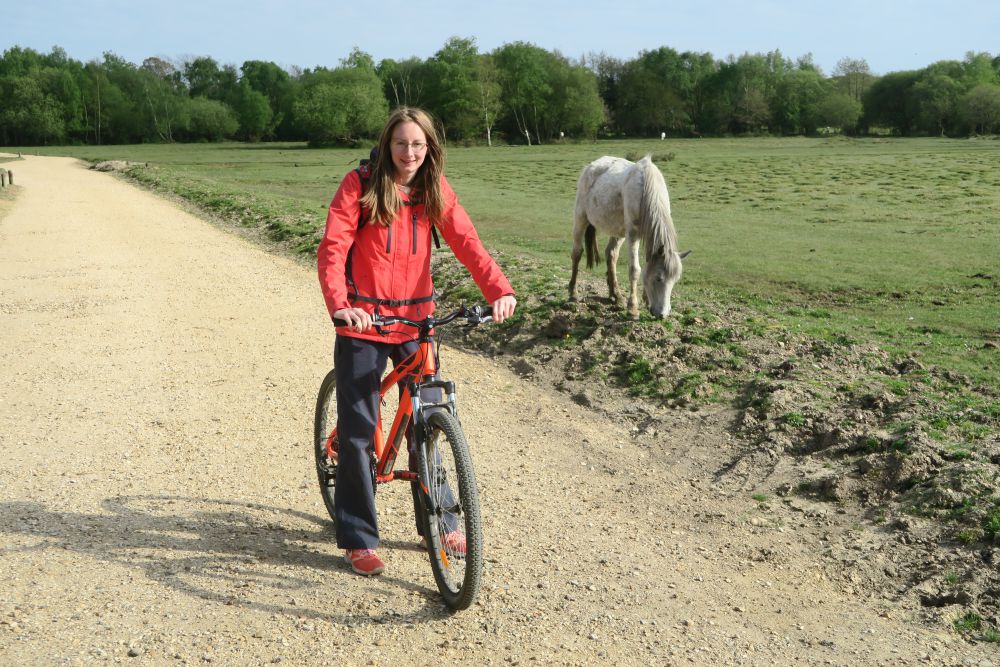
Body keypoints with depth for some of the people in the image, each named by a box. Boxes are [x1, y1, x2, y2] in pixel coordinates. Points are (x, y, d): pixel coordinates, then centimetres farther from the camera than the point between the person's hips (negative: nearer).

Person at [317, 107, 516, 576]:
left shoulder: (435, 190, 3)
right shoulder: (360, 186, -6)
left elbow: (466, 242, -9)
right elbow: (332, 248, -15)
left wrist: (499, 290, -25)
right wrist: (339, 304, -33)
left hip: (415, 320, 3)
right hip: (362, 323, -3)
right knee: (357, 431, 0)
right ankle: (358, 540, 12)